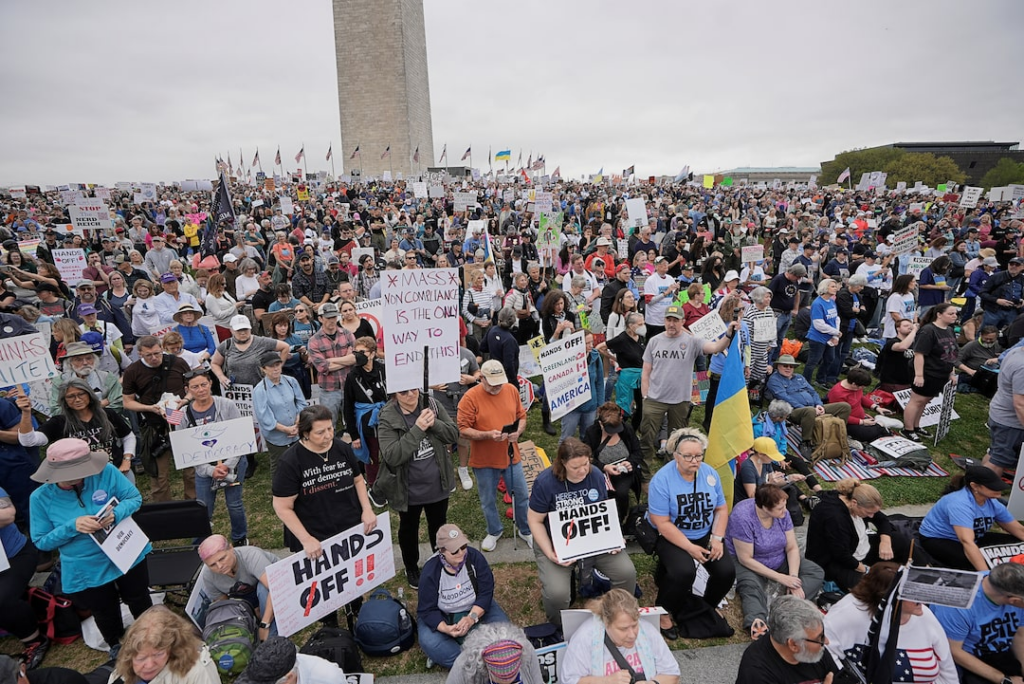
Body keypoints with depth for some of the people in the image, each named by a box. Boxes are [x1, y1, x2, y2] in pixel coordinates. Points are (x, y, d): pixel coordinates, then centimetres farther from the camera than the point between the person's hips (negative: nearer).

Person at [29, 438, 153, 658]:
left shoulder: (106, 471, -21)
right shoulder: (41, 497, -17)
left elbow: (135, 498, -13)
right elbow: (42, 542, -10)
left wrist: (115, 514, -33)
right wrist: (73, 526, -28)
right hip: (86, 571, 0)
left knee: (141, 605, 23)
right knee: (106, 614, 25)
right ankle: (117, 646, 58)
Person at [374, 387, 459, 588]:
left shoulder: (431, 405, -11)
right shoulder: (387, 418, -21)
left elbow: (453, 434, -9)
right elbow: (392, 456, -29)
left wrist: (434, 423, -28)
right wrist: (417, 429, -35)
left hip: (437, 486, 3)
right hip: (409, 490, -2)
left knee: (439, 526, 24)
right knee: (409, 529, 22)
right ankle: (411, 568, 48)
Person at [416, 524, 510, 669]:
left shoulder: (474, 557, -20)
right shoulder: (431, 571, -22)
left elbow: (486, 592, -15)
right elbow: (427, 610, -17)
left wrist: (472, 617, -30)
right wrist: (446, 629, -34)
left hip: (476, 609, 2)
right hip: (442, 616, -2)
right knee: (428, 641, -31)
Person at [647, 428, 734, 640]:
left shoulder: (710, 474, -4)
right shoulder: (662, 479, -20)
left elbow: (721, 509, 5)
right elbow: (662, 523, -19)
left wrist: (717, 538, -9)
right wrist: (690, 547, -22)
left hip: (705, 535, 5)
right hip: (671, 537, -5)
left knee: (726, 571, -15)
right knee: (684, 572, -29)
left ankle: (707, 610, 16)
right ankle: (664, 612, 0)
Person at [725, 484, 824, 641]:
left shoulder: (782, 513, -12)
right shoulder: (742, 517, -30)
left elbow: (792, 548, -5)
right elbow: (746, 559, -25)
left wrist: (793, 578, -20)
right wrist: (780, 578, -22)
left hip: (779, 559, 7)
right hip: (747, 563, -6)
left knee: (817, 573, -11)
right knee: (751, 587, -37)